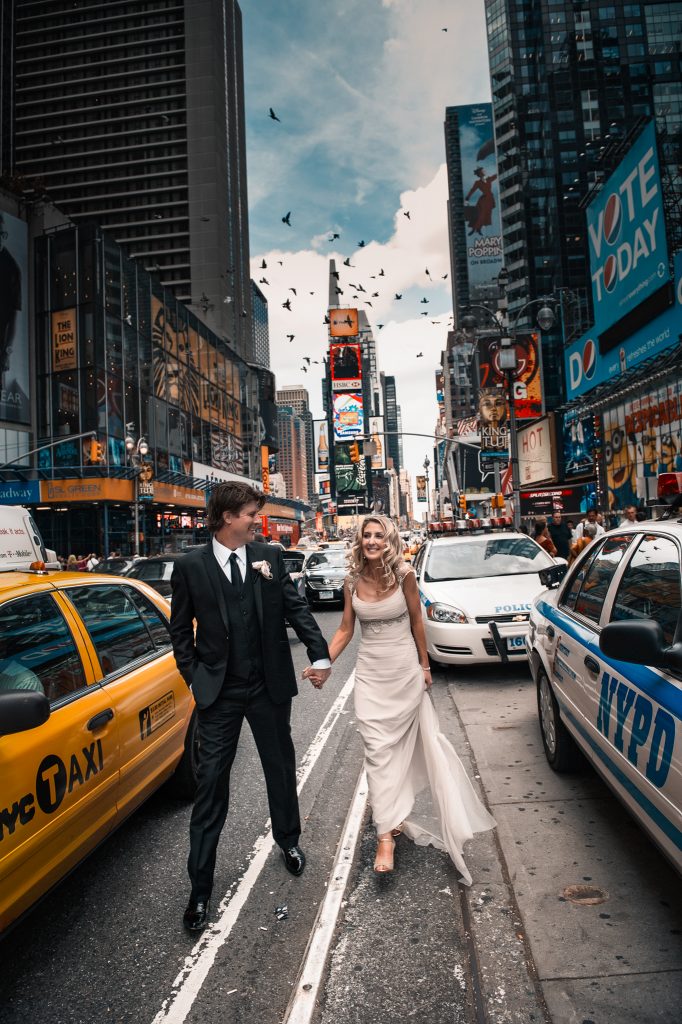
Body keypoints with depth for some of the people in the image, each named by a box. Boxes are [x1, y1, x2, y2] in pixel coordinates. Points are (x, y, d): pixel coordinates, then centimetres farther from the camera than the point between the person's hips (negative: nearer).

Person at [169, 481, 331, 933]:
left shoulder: (270, 556, -2)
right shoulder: (190, 565, -6)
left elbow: (296, 608, -2)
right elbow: (181, 628, 1)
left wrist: (320, 654, -10)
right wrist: (195, 677, -2)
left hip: (269, 686, 2)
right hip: (219, 692, -2)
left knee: (281, 768, 19)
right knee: (212, 781, 5)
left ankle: (289, 840, 46)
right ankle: (201, 887, 22)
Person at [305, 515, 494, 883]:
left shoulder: (404, 575, -9)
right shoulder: (353, 581, -2)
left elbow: (416, 623, 1)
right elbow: (345, 630, 2)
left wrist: (425, 666, 6)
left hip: (405, 670, -1)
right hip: (370, 672, 1)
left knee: (401, 744, 9)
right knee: (378, 750, -2)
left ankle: (398, 814, 30)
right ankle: (385, 835, 3)